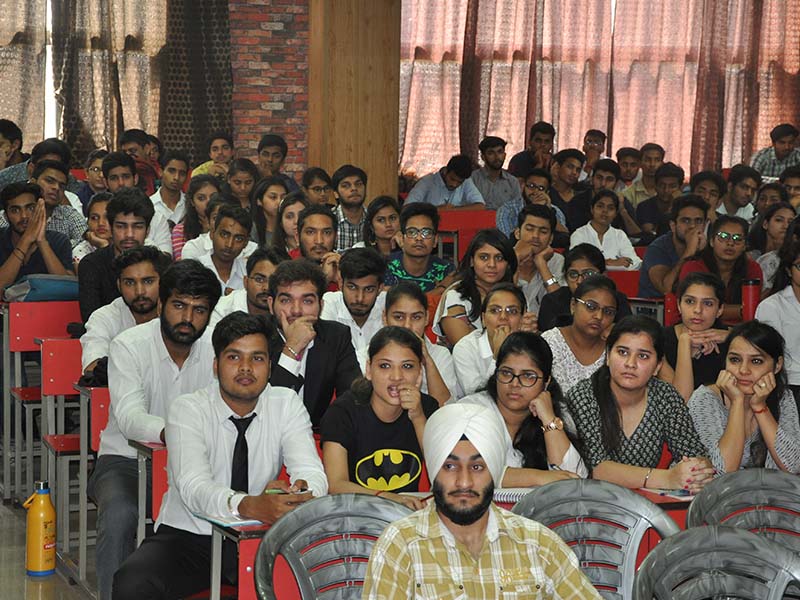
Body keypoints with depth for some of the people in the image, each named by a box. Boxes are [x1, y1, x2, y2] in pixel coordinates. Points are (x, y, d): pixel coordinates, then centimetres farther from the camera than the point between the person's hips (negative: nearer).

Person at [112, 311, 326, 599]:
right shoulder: (187, 409, -12)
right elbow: (194, 487, -29)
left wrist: (302, 492, -41)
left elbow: (313, 474, -15)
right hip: (187, 536, -2)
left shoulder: (286, 405, -2)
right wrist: (250, 506, -49)